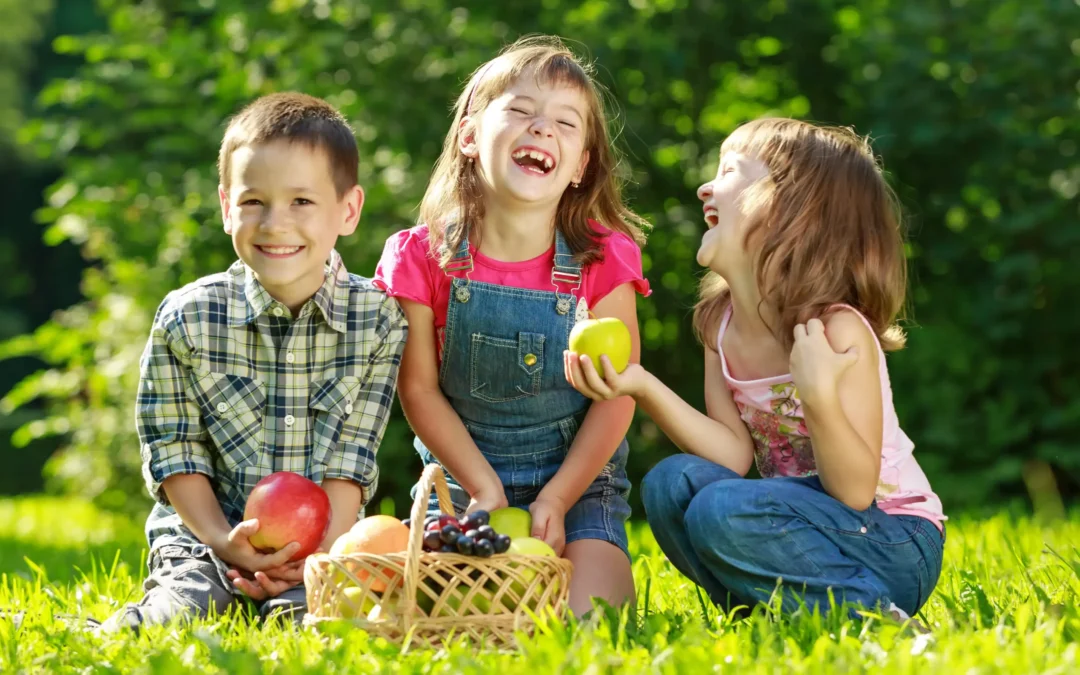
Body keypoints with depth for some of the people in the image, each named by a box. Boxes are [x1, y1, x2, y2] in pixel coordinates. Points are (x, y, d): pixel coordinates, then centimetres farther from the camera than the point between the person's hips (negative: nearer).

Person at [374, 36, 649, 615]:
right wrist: (485, 488, -12)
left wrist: (555, 500, -14)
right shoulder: (423, 258, -8)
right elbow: (419, 388, -5)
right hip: (462, 477, 1)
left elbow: (616, 397, -7)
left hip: (578, 480, -1)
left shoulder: (602, 261, -9)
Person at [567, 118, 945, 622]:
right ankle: (787, 616, -6)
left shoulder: (839, 330, -20)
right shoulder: (721, 322, 1)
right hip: (808, 519, 7)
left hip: (897, 545, -7)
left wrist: (820, 396, -38)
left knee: (723, 510, -28)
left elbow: (856, 493, -22)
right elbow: (735, 455, -4)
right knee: (671, 484, -14)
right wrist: (644, 388, -16)